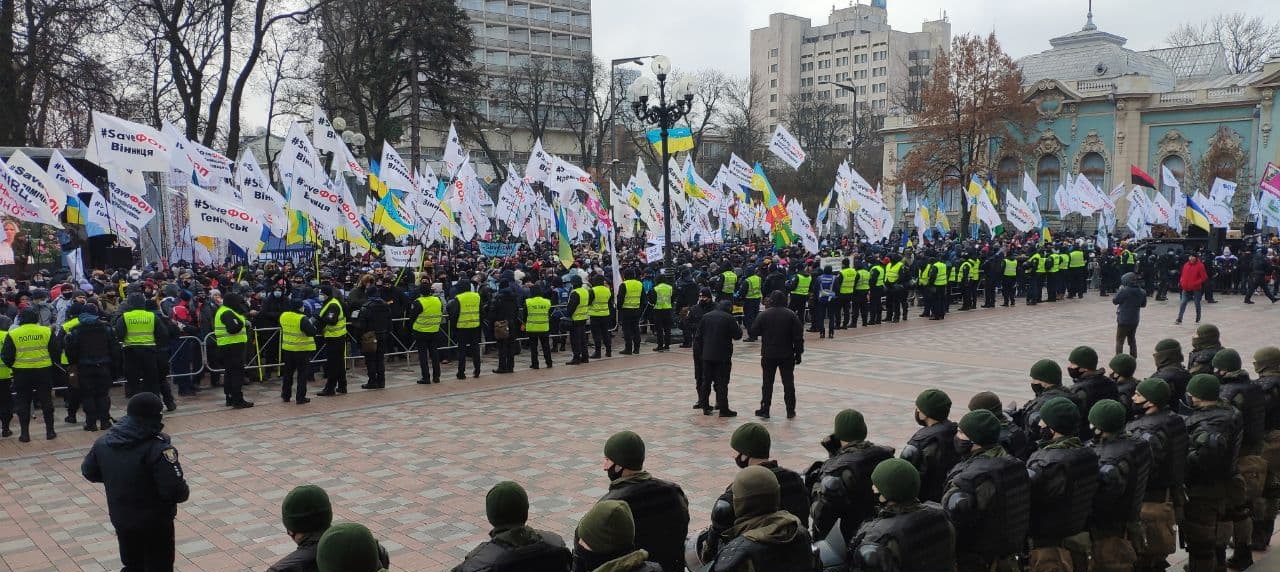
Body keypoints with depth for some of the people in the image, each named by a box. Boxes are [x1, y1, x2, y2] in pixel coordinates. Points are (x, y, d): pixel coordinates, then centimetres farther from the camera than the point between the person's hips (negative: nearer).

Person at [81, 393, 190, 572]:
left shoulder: (103, 442, -5)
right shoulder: (158, 449, -26)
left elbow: (88, 472, 11)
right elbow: (176, 491, -29)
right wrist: (185, 491, -8)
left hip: (120, 519, 6)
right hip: (155, 522, -6)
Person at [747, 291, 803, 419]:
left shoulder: (764, 315, -6)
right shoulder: (791, 315, -4)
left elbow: (753, 332, -4)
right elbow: (798, 336, -5)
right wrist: (798, 353, 3)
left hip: (768, 355, 0)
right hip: (787, 355, 0)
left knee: (767, 382, 8)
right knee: (788, 382, 8)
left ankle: (764, 410, 10)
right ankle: (790, 411, 11)